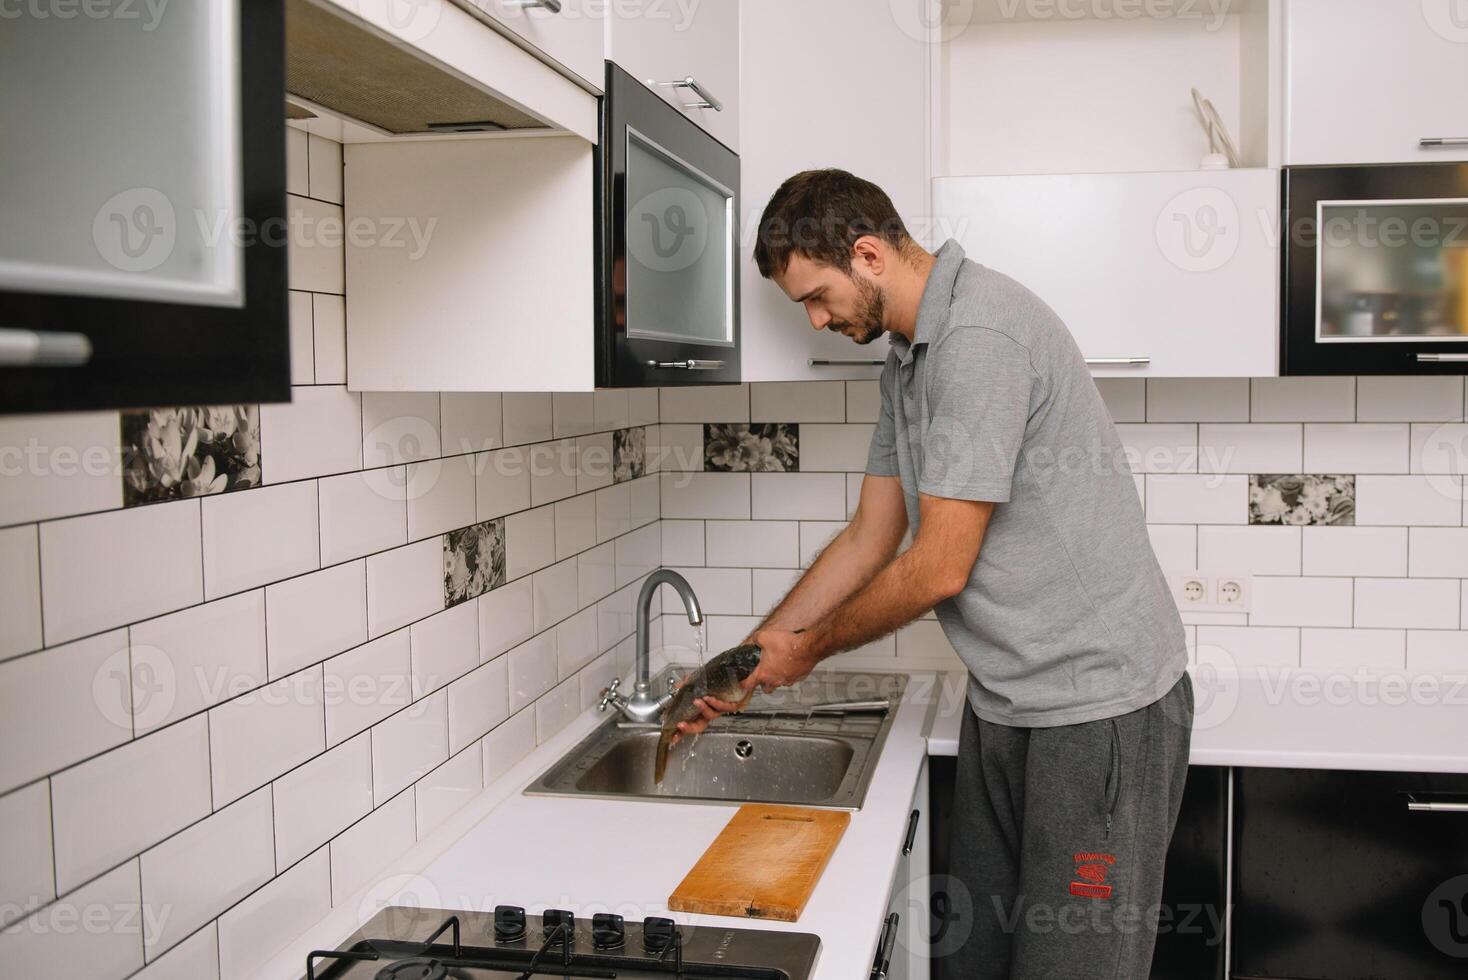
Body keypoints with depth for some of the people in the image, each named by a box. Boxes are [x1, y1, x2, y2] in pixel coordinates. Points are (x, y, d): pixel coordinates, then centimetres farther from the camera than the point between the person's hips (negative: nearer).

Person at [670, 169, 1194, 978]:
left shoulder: (980, 336, -21)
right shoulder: (907, 356, 10)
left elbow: (939, 568, -20)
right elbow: (870, 539, 14)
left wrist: (808, 649, -4)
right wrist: (746, 662, 11)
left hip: (1098, 704, -9)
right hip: (1003, 700, 9)